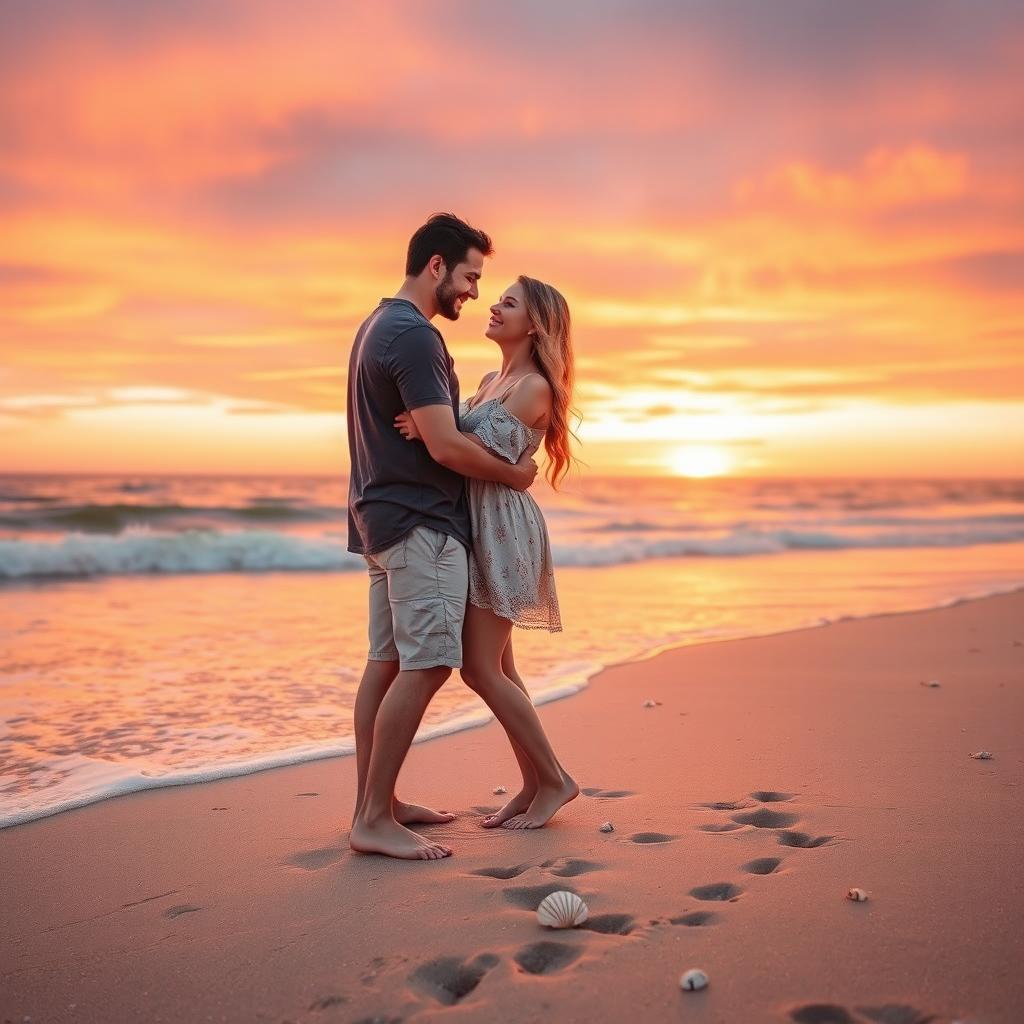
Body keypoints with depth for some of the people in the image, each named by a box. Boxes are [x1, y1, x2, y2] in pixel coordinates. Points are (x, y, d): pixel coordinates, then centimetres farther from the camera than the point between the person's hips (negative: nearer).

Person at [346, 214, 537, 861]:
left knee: (387, 662, 11)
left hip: (384, 517, 11)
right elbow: (445, 446, -20)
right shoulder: (415, 335, -15)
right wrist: (513, 474, -5)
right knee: (425, 665, -11)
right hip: (422, 522, -11)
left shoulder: (377, 326, 17)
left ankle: (374, 801, 17)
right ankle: (375, 819, -9)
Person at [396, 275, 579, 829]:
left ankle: (554, 779, 4)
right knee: (496, 668, 10)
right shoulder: (491, 379, 16)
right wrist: (424, 424, -9)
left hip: (503, 528, -9)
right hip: (475, 527, 9)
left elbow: (489, 454, -18)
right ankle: (534, 783, 18)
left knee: (481, 669, -8)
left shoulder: (534, 387, -10)